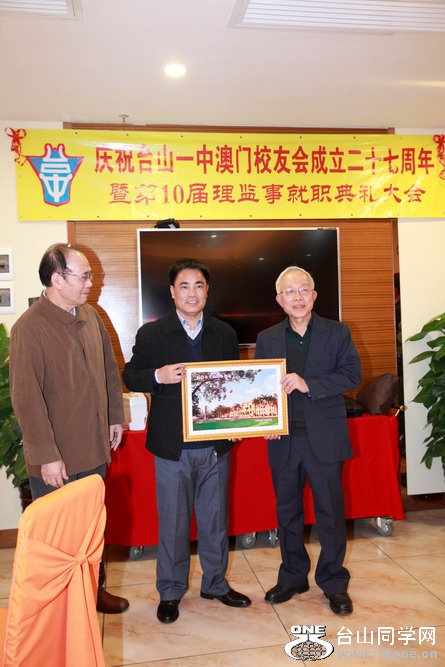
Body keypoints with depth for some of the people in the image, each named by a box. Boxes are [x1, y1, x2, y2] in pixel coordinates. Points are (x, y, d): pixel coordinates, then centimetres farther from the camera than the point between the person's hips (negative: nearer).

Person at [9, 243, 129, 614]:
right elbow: (26, 398, -19)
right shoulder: (30, 328, -18)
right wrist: (47, 456, -19)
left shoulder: (90, 316, 4)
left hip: (94, 449, 7)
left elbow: (110, 370, 14)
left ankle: (95, 589, 40)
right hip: (55, 459, -6)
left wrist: (116, 417, 13)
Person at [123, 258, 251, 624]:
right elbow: (130, 376, 0)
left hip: (216, 445, 3)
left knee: (215, 518, 16)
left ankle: (215, 583, 36)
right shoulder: (151, 333, -2)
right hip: (172, 446, -2)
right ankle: (171, 591, 30)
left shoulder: (225, 333, 5)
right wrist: (158, 376, -20)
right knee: (172, 522, 10)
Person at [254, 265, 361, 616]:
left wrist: (309, 385, -20)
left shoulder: (337, 333, 1)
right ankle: (292, 577, 33)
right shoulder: (267, 339, 7)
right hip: (283, 439, 2)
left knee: (331, 512, 8)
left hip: (325, 439, -2)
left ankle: (334, 583, 27)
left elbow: (353, 374, -9)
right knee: (287, 512, 14)